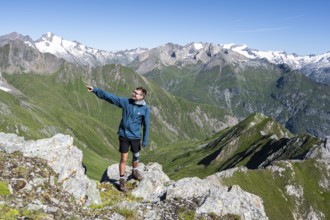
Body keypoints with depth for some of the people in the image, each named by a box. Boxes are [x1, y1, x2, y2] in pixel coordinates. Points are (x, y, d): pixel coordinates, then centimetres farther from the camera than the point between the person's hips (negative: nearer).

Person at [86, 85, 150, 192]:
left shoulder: (145, 109, -11)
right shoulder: (126, 102, -10)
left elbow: (146, 125, -5)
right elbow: (109, 96, -12)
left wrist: (145, 141, -3)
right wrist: (95, 90, -19)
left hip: (136, 137, 0)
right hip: (124, 136, 0)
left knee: (136, 156, 20)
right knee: (124, 158, 2)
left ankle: (135, 172, 47)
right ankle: (122, 181, 16)